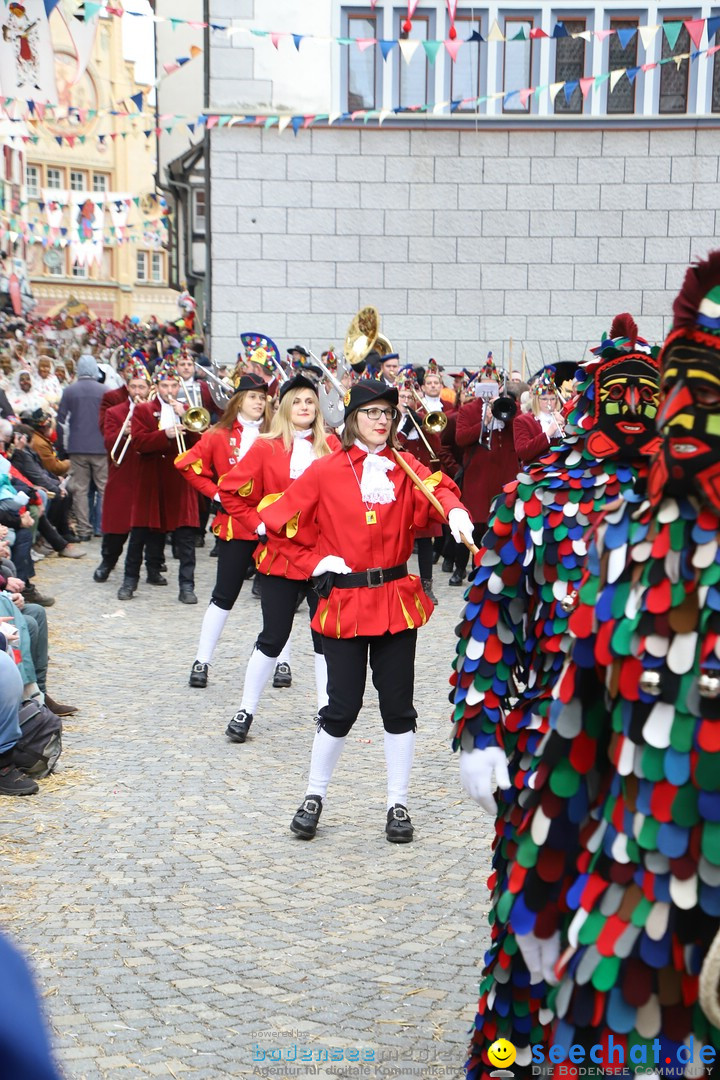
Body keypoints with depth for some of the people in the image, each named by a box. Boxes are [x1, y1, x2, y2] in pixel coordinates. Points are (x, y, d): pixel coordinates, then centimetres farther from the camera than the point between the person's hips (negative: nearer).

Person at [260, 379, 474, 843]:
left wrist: (455, 510, -36)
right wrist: (314, 561, -3)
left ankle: (399, 804, 19)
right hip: (344, 602, -2)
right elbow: (282, 521, 5)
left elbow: (436, 487, -15)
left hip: (397, 599, 2)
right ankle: (314, 796, 21)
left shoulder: (405, 467, 5)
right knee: (343, 705, 1)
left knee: (398, 704, 6)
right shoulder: (327, 471, 1)